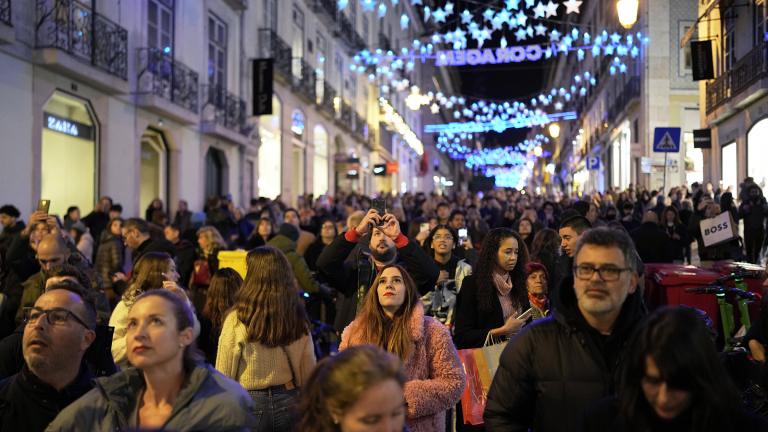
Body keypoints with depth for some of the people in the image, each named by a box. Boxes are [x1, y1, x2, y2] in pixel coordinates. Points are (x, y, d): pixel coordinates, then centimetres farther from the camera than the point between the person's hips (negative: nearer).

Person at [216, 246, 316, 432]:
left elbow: (224, 373, -9)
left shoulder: (237, 319, -16)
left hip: (249, 404, -3)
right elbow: (308, 372, 3)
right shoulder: (299, 319, -6)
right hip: (288, 403, 3)